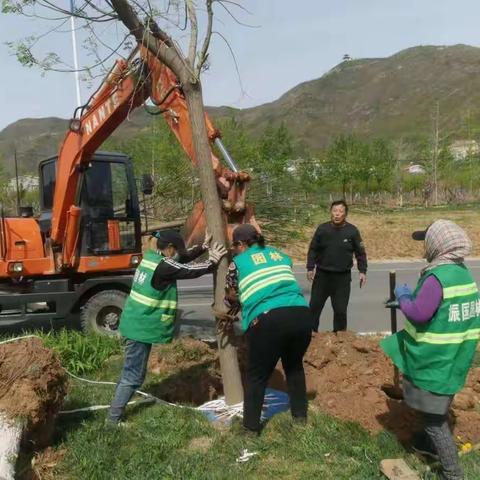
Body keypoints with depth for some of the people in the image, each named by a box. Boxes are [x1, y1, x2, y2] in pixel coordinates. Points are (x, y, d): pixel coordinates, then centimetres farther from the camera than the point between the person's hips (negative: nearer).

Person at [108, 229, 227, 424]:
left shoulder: (151, 257, 8)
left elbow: (182, 259, 16)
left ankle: (116, 410, 31)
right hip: (141, 327, -10)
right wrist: (212, 261, 1)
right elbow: (190, 271, -12)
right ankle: (113, 418, 10)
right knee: (133, 376, 1)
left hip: (136, 323, 10)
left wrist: (203, 247, 11)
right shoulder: (163, 266, -20)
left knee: (130, 371, 20)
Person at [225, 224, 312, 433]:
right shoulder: (280, 255, 23)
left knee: (256, 375, 14)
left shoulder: (237, 262, 12)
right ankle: (300, 415, 39)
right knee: (294, 365, 28)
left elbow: (231, 298, 23)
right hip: (301, 314, 5)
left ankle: (251, 427, 24)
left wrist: (239, 300, 46)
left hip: (268, 320, -4)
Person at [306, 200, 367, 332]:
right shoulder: (322, 229, -3)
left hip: (343, 277, -1)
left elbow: (360, 253, 3)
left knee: (340, 310, 6)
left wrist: (362, 271, -3)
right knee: (314, 306, 8)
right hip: (322, 274, 1)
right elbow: (312, 249, 4)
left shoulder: (352, 231, -5)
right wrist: (310, 268, -3)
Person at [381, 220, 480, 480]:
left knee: (434, 416, 4)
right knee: (437, 408, 28)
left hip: (433, 360, -9)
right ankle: (430, 443, 47)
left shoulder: (437, 277, -25)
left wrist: (403, 296, -8)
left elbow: (419, 314, -25)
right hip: (454, 359, 9)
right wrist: (412, 297, 13)